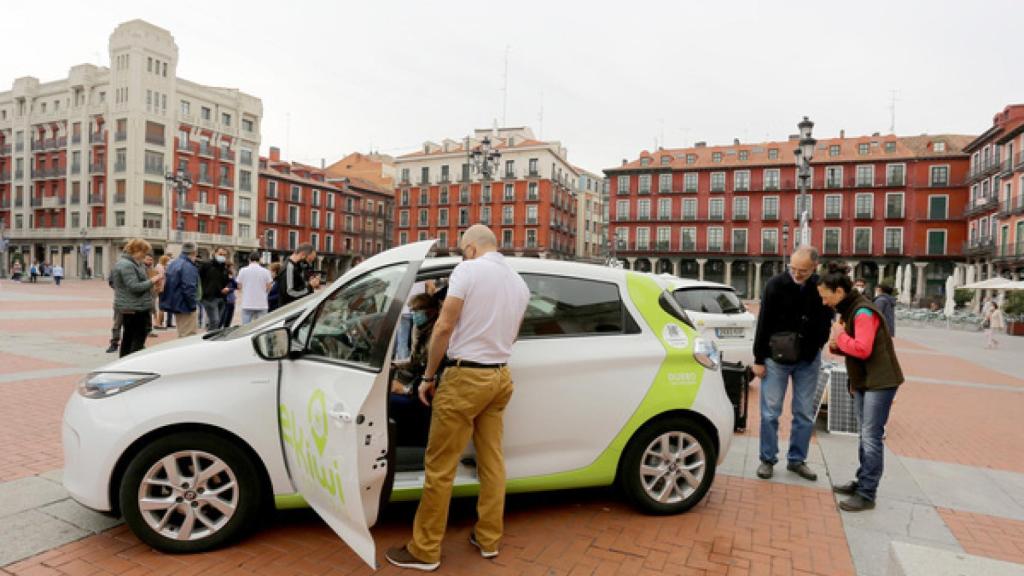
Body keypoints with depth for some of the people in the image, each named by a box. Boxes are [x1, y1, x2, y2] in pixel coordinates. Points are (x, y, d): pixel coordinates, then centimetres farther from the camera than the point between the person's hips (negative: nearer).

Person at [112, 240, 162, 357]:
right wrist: (151, 281, -14)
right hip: (135, 309, -11)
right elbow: (135, 287, -23)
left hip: (127, 309, 11)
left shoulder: (133, 264, 15)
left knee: (128, 338, 17)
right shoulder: (127, 265, -17)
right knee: (138, 340, -8)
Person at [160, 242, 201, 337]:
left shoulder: (173, 263, 14)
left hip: (175, 304, 10)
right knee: (188, 335, -7)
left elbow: (167, 284, 22)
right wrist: (193, 304, -16)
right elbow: (189, 288, -25)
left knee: (182, 333, 19)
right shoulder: (188, 266, -18)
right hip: (184, 305, -10)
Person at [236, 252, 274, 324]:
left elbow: (239, 286, 4)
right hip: (262, 304, 0)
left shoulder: (243, 271, -2)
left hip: (247, 304, 0)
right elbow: (269, 288, -1)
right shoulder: (265, 271, -3)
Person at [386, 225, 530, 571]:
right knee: (492, 461, 15)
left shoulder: (468, 270, -9)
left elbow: (444, 327, -13)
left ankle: (424, 551, 14)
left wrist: (428, 376, -5)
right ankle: (488, 539, 27)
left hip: (466, 377, -7)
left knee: (440, 466, 3)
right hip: (501, 377, 7)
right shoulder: (520, 284, 11)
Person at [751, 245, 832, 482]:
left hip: (808, 360, 3)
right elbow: (763, 324, -7)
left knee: (805, 414, 9)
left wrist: (817, 348, -1)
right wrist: (759, 359, -6)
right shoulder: (776, 285, -11)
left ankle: (797, 459, 24)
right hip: (776, 358, -2)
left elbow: (825, 321, 11)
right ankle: (767, 459, 16)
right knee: (770, 411, 2)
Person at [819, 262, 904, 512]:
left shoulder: (863, 312, -19)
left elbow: (862, 349, -28)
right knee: (865, 435, 16)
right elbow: (850, 347, 18)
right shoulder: (848, 311, 11)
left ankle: (867, 495, 1)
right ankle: (862, 483, 27)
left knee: (871, 437, -5)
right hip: (862, 381, 10)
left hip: (879, 381, -10)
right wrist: (835, 344, -3)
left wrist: (840, 336, -14)